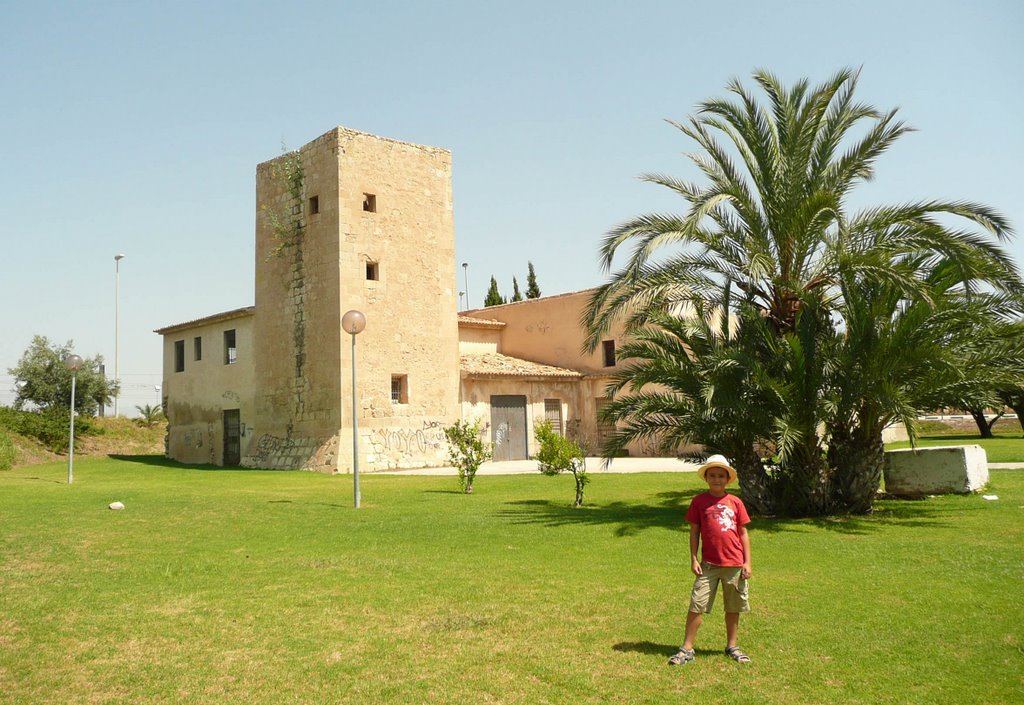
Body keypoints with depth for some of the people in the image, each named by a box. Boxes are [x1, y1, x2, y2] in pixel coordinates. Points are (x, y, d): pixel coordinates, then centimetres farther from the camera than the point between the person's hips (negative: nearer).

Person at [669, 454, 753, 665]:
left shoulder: (735, 502, 3)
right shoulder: (699, 501, 0)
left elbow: (743, 533, 7)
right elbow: (694, 532, 3)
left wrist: (747, 562, 3)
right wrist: (693, 559, -2)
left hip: (734, 564, 2)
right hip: (709, 564, -2)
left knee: (733, 607, 13)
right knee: (696, 605, -3)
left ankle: (732, 646, 29)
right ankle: (687, 649, 5)